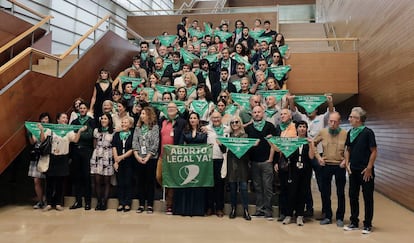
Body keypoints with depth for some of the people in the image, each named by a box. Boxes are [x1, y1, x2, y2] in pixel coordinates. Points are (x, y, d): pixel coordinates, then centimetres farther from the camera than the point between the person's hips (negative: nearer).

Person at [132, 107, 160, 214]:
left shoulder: (155, 127, -2)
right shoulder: (138, 127, 10)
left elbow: (155, 144, -8)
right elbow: (134, 142, 4)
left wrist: (147, 157, -13)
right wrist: (137, 156, -8)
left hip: (151, 158, -4)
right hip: (139, 158, 4)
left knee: (150, 181, 2)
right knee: (141, 181, 7)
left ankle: (150, 205, 9)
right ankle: (141, 204, 14)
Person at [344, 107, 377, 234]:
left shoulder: (368, 132, -11)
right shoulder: (350, 132, 6)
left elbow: (373, 151, -11)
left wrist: (369, 168, -14)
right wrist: (347, 163, 4)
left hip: (365, 171, -6)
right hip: (353, 170, 6)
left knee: (368, 197, 5)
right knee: (353, 196, 12)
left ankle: (368, 225, 16)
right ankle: (354, 222, 24)